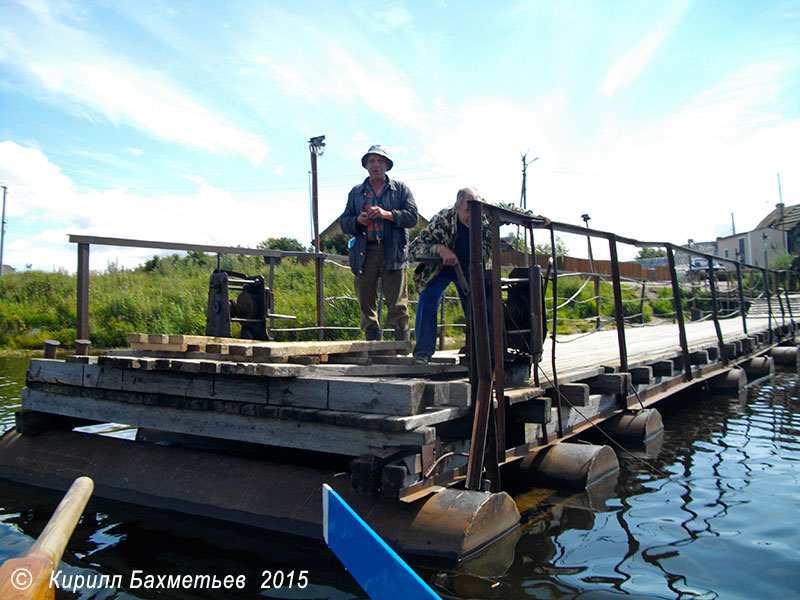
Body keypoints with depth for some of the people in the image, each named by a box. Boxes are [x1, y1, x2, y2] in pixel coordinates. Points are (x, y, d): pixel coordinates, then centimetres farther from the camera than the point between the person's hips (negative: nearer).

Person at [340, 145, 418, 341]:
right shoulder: (356, 192, 21)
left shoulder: (400, 189, 13)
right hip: (364, 254, 3)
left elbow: (412, 216, 1)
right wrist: (357, 220, -5)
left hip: (393, 253, -2)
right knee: (367, 306, 3)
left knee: (398, 307, -7)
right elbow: (344, 222, 16)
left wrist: (387, 214, -12)